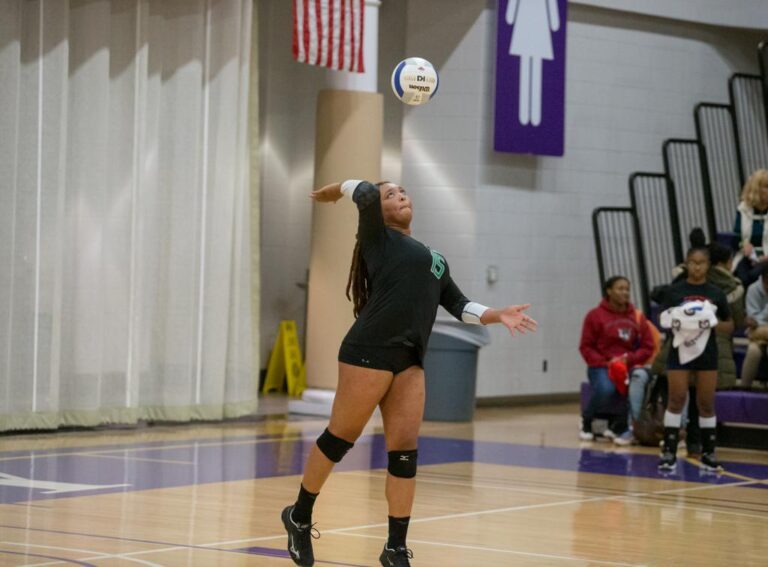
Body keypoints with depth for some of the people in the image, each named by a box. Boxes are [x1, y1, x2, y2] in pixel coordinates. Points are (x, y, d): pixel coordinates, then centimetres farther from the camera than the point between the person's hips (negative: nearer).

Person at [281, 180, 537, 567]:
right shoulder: (378, 238, 5)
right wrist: (335, 190, 7)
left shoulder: (434, 258, 25)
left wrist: (498, 315, 3)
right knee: (339, 438, 3)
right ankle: (299, 516, 21)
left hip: (410, 363, 6)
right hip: (368, 354, -6)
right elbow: (366, 194, -12)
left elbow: (460, 306, 19)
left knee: (405, 451, 0)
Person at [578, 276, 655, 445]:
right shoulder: (595, 316, -2)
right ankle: (586, 422, -1)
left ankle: (630, 427, -28)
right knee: (605, 389, -34)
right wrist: (605, 363, -14)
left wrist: (629, 359, -12)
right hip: (601, 366, -2)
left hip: (630, 366, 2)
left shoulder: (638, 317, 6)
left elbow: (647, 347, 6)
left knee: (640, 376, -32)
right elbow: (586, 347, 0)